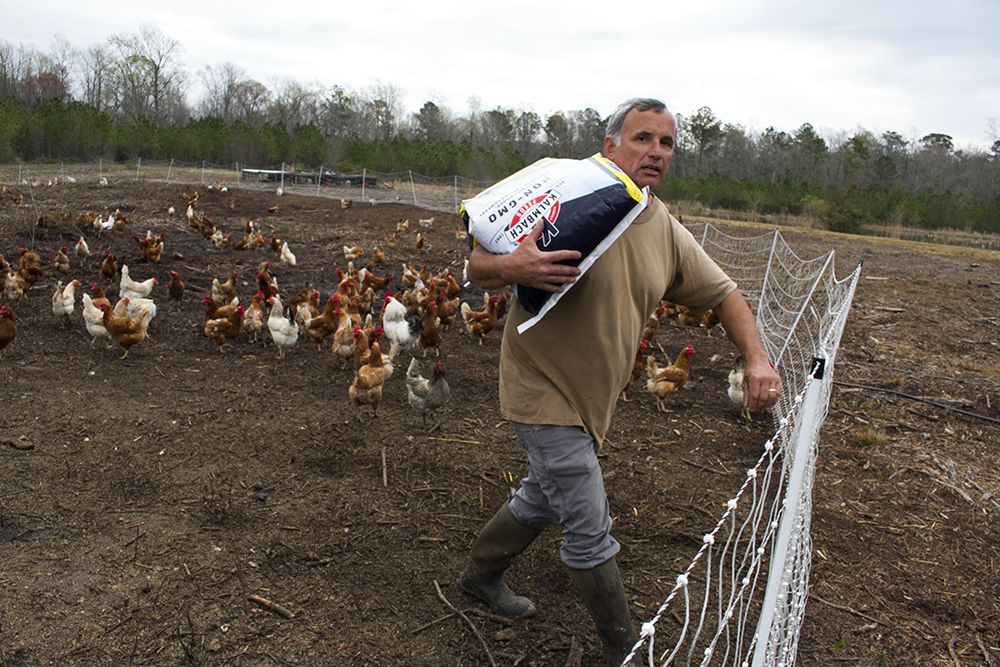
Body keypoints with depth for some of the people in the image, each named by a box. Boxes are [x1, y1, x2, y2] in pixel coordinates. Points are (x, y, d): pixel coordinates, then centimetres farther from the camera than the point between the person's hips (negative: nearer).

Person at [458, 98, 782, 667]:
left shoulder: (668, 232, 1)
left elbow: (723, 294, 9)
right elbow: (477, 267, -16)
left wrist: (757, 358, -7)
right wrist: (510, 267, -39)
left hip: (594, 396, 7)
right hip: (546, 390, -7)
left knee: (543, 500, 25)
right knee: (590, 528, 0)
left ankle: (481, 572, 51)